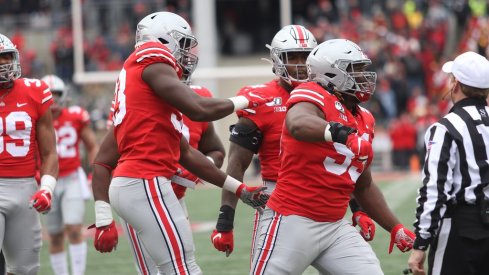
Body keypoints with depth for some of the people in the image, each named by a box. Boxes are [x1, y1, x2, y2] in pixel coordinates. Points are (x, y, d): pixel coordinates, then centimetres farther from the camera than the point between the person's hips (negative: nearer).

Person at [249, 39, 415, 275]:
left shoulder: (364, 120, 13)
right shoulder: (314, 97, -11)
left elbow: (364, 186, 24)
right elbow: (297, 124, -38)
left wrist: (395, 228, 22)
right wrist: (340, 133, -54)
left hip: (334, 227, 8)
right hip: (292, 222, -8)